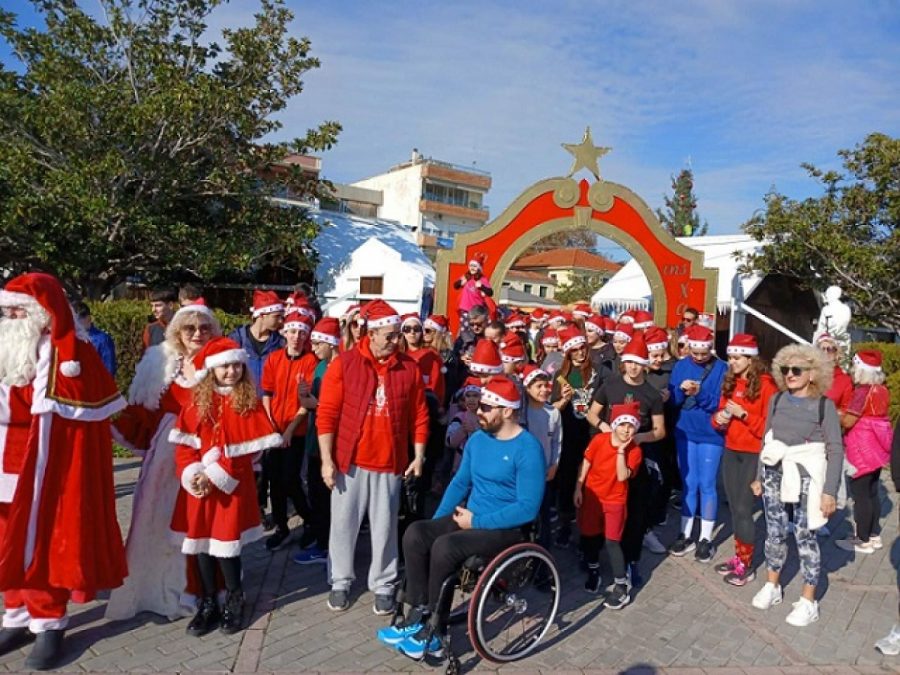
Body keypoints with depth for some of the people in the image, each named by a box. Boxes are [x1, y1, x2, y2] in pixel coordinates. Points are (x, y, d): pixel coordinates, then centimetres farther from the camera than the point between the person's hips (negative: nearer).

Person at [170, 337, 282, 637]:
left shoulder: (249, 402, -5)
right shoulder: (197, 402, 4)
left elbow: (248, 449, -10)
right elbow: (184, 443, 1)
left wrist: (214, 475, -16)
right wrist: (192, 475, -14)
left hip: (233, 484, -3)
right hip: (199, 485, 3)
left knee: (225, 542, 1)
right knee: (202, 542, 11)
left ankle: (234, 601, 24)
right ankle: (209, 602, 29)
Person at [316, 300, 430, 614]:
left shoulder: (409, 368, 0)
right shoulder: (344, 363, -7)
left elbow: (419, 416, 5)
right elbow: (327, 414, -7)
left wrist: (418, 456, 2)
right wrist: (327, 459, -10)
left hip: (390, 462, 1)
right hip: (348, 460, -1)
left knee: (385, 527, 10)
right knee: (343, 523, 11)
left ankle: (383, 586, 27)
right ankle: (340, 582, 30)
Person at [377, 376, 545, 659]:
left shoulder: (528, 449, -18)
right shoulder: (477, 439, 6)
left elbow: (527, 508, -22)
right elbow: (460, 482, 15)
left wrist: (476, 522, -20)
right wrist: (437, 519, 3)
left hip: (507, 529, -7)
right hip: (470, 518, 7)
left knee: (445, 546, -29)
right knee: (415, 533, -15)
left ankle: (435, 631, -11)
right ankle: (418, 613, -6)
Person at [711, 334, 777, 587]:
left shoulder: (765, 384, -12)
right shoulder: (729, 382, 7)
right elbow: (721, 412, 16)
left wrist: (744, 414, -22)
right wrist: (719, 418, -6)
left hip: (754, 454, -6)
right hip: (731, 452, 6)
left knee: (743, 509, -4)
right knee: (734, 507, 11)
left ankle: (746, 565, 8)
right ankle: (739, 556, 23)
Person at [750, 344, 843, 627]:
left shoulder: (824, 405, -9)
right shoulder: (777, 400, 3)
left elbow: (836, 451, -7)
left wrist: (830, 491, -10)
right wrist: (760, 476, 12)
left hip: (806, 478, -4)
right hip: (774, 475, 4)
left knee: (805, 536, 1)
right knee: (774, 533, 11)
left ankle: (808, 602, 15)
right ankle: (772, 587, 29)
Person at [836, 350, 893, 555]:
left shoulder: (863, 391, -19)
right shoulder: (882, 390, 7)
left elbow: (847, 422, -18)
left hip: (863, 449, -9)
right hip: (877, 447, 9)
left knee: (860, 494, 0)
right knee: (872, 492, 16)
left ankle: (863, 540, 8)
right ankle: (874, 535, 25)